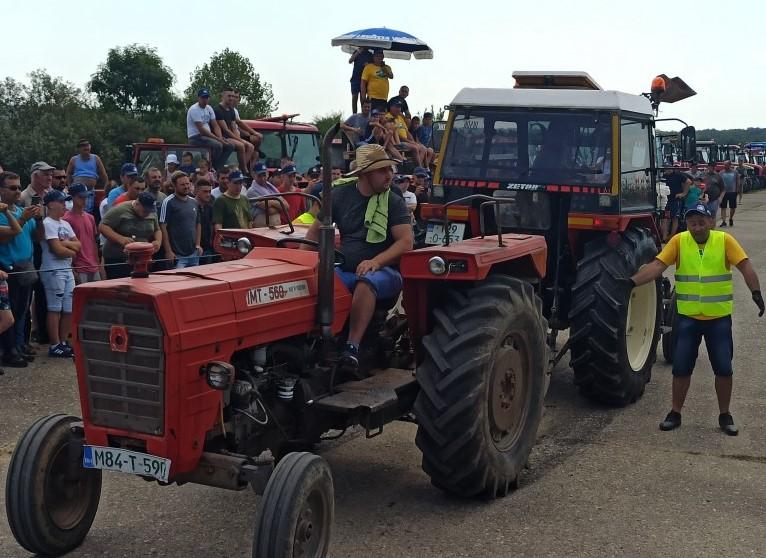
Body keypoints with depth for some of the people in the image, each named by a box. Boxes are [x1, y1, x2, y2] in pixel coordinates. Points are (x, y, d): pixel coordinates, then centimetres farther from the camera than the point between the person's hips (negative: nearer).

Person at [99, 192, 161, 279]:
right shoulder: (120, 210, -11)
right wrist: (120, 238, -27)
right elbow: (102, 227, -13)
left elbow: (157, 230, 19)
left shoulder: (152, 213, 7)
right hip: (117, 259, -5)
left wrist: (158, 241, -3)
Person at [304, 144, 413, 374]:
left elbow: (406, 241, -12)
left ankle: (353, 347, -39)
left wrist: (376, 262, -27)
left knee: (366, 282, -38)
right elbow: (315, 230, 13)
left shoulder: (394, 203, -1)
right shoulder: (340, 195, 7)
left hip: (383, 271, -3)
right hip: (346, 270, 3)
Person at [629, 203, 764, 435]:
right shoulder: (679, 241, -5)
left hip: (719, 317, 0)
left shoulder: (724, 240, -6)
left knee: (723, 368, 5)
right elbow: (657, 266, -12)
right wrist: (632, 282, -27)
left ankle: (725, 415, 21)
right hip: (687, 316, 0)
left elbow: (745, 267, -11)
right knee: (681, 368, 4)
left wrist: (756, 293, -26)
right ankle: (675, 413, 19)